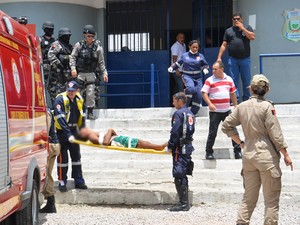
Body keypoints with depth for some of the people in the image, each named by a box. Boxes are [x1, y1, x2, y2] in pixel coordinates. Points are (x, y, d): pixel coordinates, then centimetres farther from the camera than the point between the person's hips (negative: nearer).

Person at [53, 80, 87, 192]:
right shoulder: (60, 100, -19)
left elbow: (82, 117, 11)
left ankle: (79, 181, 19)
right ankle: (62, 182, 5)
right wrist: (68, 135, -32)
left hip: (73, 131, 6)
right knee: (62, 157, -4)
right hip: (62, 131, -6)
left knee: (76, 156, 10)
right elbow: (60, 119, -26)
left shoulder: (79, 100, 1)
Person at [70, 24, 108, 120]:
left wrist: (104, 73, 1)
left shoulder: (98, 47, 2)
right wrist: (73, 68, -10)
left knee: (90, 93, -4)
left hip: (91, 74, 0)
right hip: (80, 73, 0)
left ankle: (90, 112, 7)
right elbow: (73, 57, 3)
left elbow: (101, 62, 7)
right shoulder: (79, 45, 0)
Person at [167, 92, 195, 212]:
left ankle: (183, 203, -8)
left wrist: (170, 146, -10)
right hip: (188, 146, 9)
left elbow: (175, 132, -17)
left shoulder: (179, 113, -13)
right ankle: (185, 202, 19)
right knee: (183, 175, 14)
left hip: (180, 148, -9)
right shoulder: (190, 114, 16)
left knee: (179, 175, -7)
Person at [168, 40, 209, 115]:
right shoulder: (184, 55, 7)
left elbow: (206, 65, 15)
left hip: (198, 77, 3)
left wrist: (205, 69, -6)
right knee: (191, 88, -34)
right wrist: (171, 67, 2)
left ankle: (192, 113, 7)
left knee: (198, 95, -6)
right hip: (187, 76, -3)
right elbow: (178, 63, 17)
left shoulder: (200, 56, 8)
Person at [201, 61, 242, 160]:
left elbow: (232, 93, 18)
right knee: (213, 132, -1)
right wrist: (210, 104, -24)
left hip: (227, 110, 4)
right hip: (215, 111, -4)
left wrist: (235, 106, 16)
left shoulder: (229, 79, 9)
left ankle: (237, 151, 14)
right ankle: (209, 152, 10)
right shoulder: (210, 80, -5)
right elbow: (204, 93, -11)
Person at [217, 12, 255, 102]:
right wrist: (219, 57, 1)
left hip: (245, 59, -1)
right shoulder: (228, 30, 12)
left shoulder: (247, 28, 9)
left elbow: (252, 37, -8)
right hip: (233, 60, 1)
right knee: (234, 80, -2)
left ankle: (246, 99, 10)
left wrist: (242, 28, -8)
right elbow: (224, 45, 10)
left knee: (246, 80, 2)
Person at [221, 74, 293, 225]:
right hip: (267, 155, -5)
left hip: (248, 154, 6)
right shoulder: (267, 106, -10)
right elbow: (275, 134, -10)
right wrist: (286, 155, -2)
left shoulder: (241, 106, 6)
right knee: (271, 198, 3)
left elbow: (226, 126, 13)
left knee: (249, 197, 13)